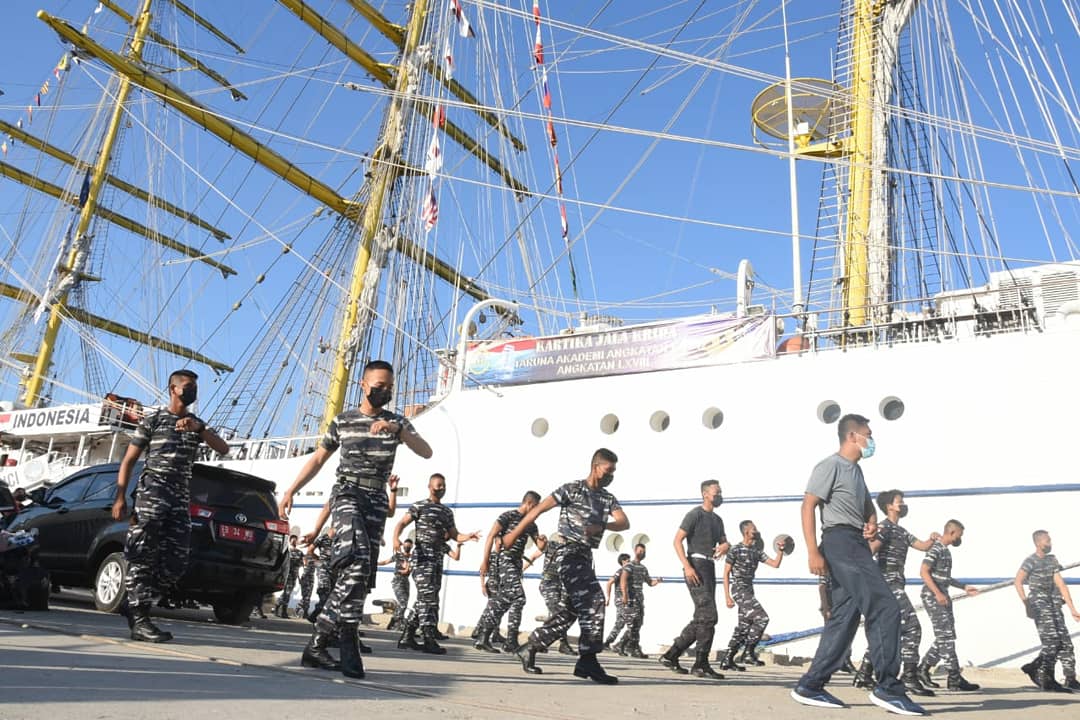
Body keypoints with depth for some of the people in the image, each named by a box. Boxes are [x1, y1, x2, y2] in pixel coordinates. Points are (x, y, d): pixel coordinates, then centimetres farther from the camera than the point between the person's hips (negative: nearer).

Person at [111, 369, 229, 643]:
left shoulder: (196, 423, 20)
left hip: (180, 500, 5)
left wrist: (200, 429, -11)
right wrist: (120, 497, -8)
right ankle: (140, 620, -6)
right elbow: (128, 460, 3)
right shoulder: (153, 420, 6)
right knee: (143, 558, -8)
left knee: (175, 564, 1)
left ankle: (135, 605, 18)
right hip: (151, 494, -5)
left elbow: (223, 449, 6)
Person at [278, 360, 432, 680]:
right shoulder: (342, 421, 10)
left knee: (358, 575, -3)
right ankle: (348, 641, -21)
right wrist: (291, 490, 6)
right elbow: (318, 459, 16)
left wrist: (397, 430, -19)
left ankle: (318, 643, 4)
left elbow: (426, 452, -3)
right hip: (346, 493, -3)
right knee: (356, 560, -26)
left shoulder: (397, 422, 12)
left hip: (377, 501, 3)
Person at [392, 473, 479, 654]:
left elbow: (454, 535, 16)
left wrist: (468, 537, -6)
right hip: (422, 556, -7)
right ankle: (429, 640, -14)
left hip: (438, 558, 7)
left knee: (425, 598, 9)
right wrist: (396, 538, -29)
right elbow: (402, 524, -9)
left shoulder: (447, 512, 18)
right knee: (428, 597, -13)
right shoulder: (418, 507, 0)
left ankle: (407, 637, 17)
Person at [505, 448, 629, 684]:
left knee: (570, 610, 10)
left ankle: (530, 648, 23)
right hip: (569, 552, -8)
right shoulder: (572, 489, -4)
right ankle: (588, 660, -16)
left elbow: (625, 523, -3)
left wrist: (601, 526, -23)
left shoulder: (608, 498, 13)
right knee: (593, 601, -19)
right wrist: (514, 534, -2)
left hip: (586, 556, 8)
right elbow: (538, 509, -3)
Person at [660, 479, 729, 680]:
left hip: (709, 568, 9)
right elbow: (677, 540, -10)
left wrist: (725, 546, -2)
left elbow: (724, 541, 25)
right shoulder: (695, 514, -5)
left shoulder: (717, 520, 20)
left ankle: (671, 656, 15)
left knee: (701, 618, 9)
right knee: (708, 616, -14)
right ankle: (701, 665, -7)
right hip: (696, 566, -9)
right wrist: (687, 566, -21)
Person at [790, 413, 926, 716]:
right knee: (885, 609, -14)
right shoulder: (831, 466, -7)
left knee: (844, 616, 7)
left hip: (856, 545, 10)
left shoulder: (856, 470, 23)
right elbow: (808, 506, -14)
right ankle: (888, 688, -9)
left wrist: (872, 523, 11)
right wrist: (813, 552, -23)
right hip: (841, 542, -10)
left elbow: (867, 505, 36)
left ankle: (810, 686, 9)